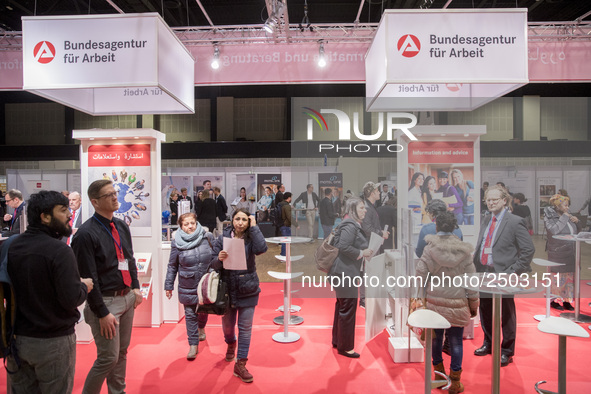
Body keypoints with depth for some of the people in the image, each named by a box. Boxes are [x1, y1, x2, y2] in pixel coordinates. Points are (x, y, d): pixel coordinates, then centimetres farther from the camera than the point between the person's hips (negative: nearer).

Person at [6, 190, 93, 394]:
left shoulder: (10, 246, -2)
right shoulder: (59, 251, -21)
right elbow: (71, 299, -24)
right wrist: (84, 286, -4)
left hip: (17, 338, 6)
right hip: (53, 342, -6)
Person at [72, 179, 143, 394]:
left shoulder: (121, 226, 8)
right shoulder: (86, 233, -15)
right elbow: (88, 277, -16)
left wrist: (135, 287, 8)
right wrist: (102, 312, -15)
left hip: (127, 297, 7)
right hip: (106, 301, -7)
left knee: (122, 352, 17)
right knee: (108, 357, -2)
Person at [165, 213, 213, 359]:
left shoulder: (207, 237, -6)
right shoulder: (177, 243, -6)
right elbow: (172, 266, 2)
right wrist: (169, 286, 4)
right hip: (187, 287, -1)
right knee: (190, 315, 5)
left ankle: (201, 328, 51)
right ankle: (193, 344, 19)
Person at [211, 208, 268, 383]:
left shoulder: (251, 238, -6)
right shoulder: (222, 238, -4)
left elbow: (262, 248, -27)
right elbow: (213, 264, -4)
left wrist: (254, 227, -20)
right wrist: (219, 259, -27)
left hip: (248, 290, -1)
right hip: (227, 289, 1)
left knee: (245, 327, 2)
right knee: (227, 324, 17)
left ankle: (240, 365, 16)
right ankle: (231, 343, 51)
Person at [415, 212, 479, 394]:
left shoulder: (429, 249, -7)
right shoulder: (464, 251, -3)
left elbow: (420, 275, -10)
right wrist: (474, 306, 11)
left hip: (434, 302, 0)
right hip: (457, 304, 0)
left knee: (436, 337, 16)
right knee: (456, 340, 10)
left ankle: (439, 374, 32)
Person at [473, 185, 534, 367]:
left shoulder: (515, 222, -11)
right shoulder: (486, 220, 11)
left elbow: (529, 250, -12)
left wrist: (513, 271, -15)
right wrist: (476, 264, 8)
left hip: (503, 274, -6)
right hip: (483, 273, 7)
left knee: (506, 313, 8)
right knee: (485, 310, 18)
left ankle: (506, 351, 24)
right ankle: (489, 343, 37)